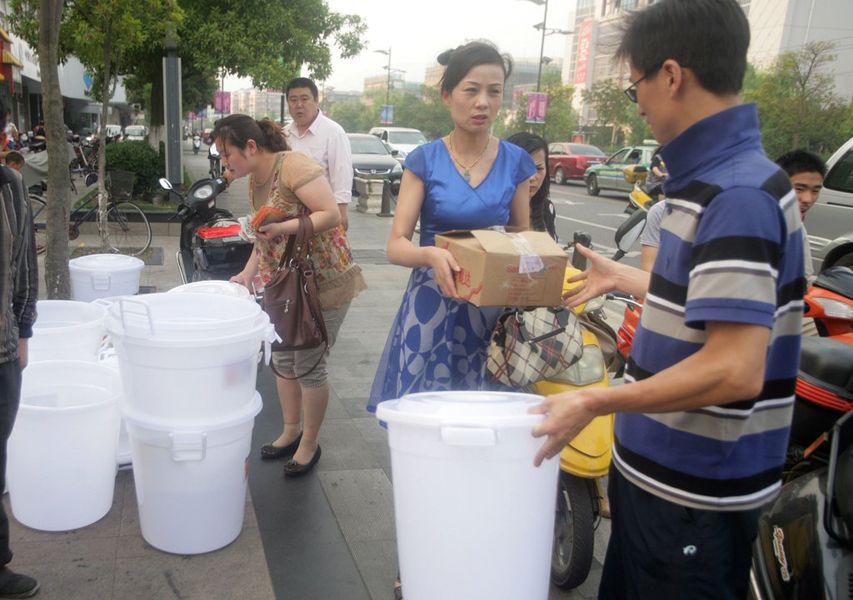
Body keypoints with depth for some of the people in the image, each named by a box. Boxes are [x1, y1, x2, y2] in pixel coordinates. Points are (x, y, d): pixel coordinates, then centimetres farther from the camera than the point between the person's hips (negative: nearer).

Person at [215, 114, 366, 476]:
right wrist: (248, 273, 1)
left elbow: (332, 215, -24)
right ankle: (290, 432, 33)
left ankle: (309, 444, 18)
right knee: (283, 361, 15)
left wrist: (283, 227, -33)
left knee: (309, 366, 0)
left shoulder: (293, 166, -19)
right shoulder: (255, 179, 8)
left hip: (324, 282, -9)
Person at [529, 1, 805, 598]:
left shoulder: (737, 193, -23)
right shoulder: (712, 176, 7)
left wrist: (595, 402, -21)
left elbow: (735, 370, -29)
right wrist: (622, 278, 29)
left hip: (695, 493, -9)